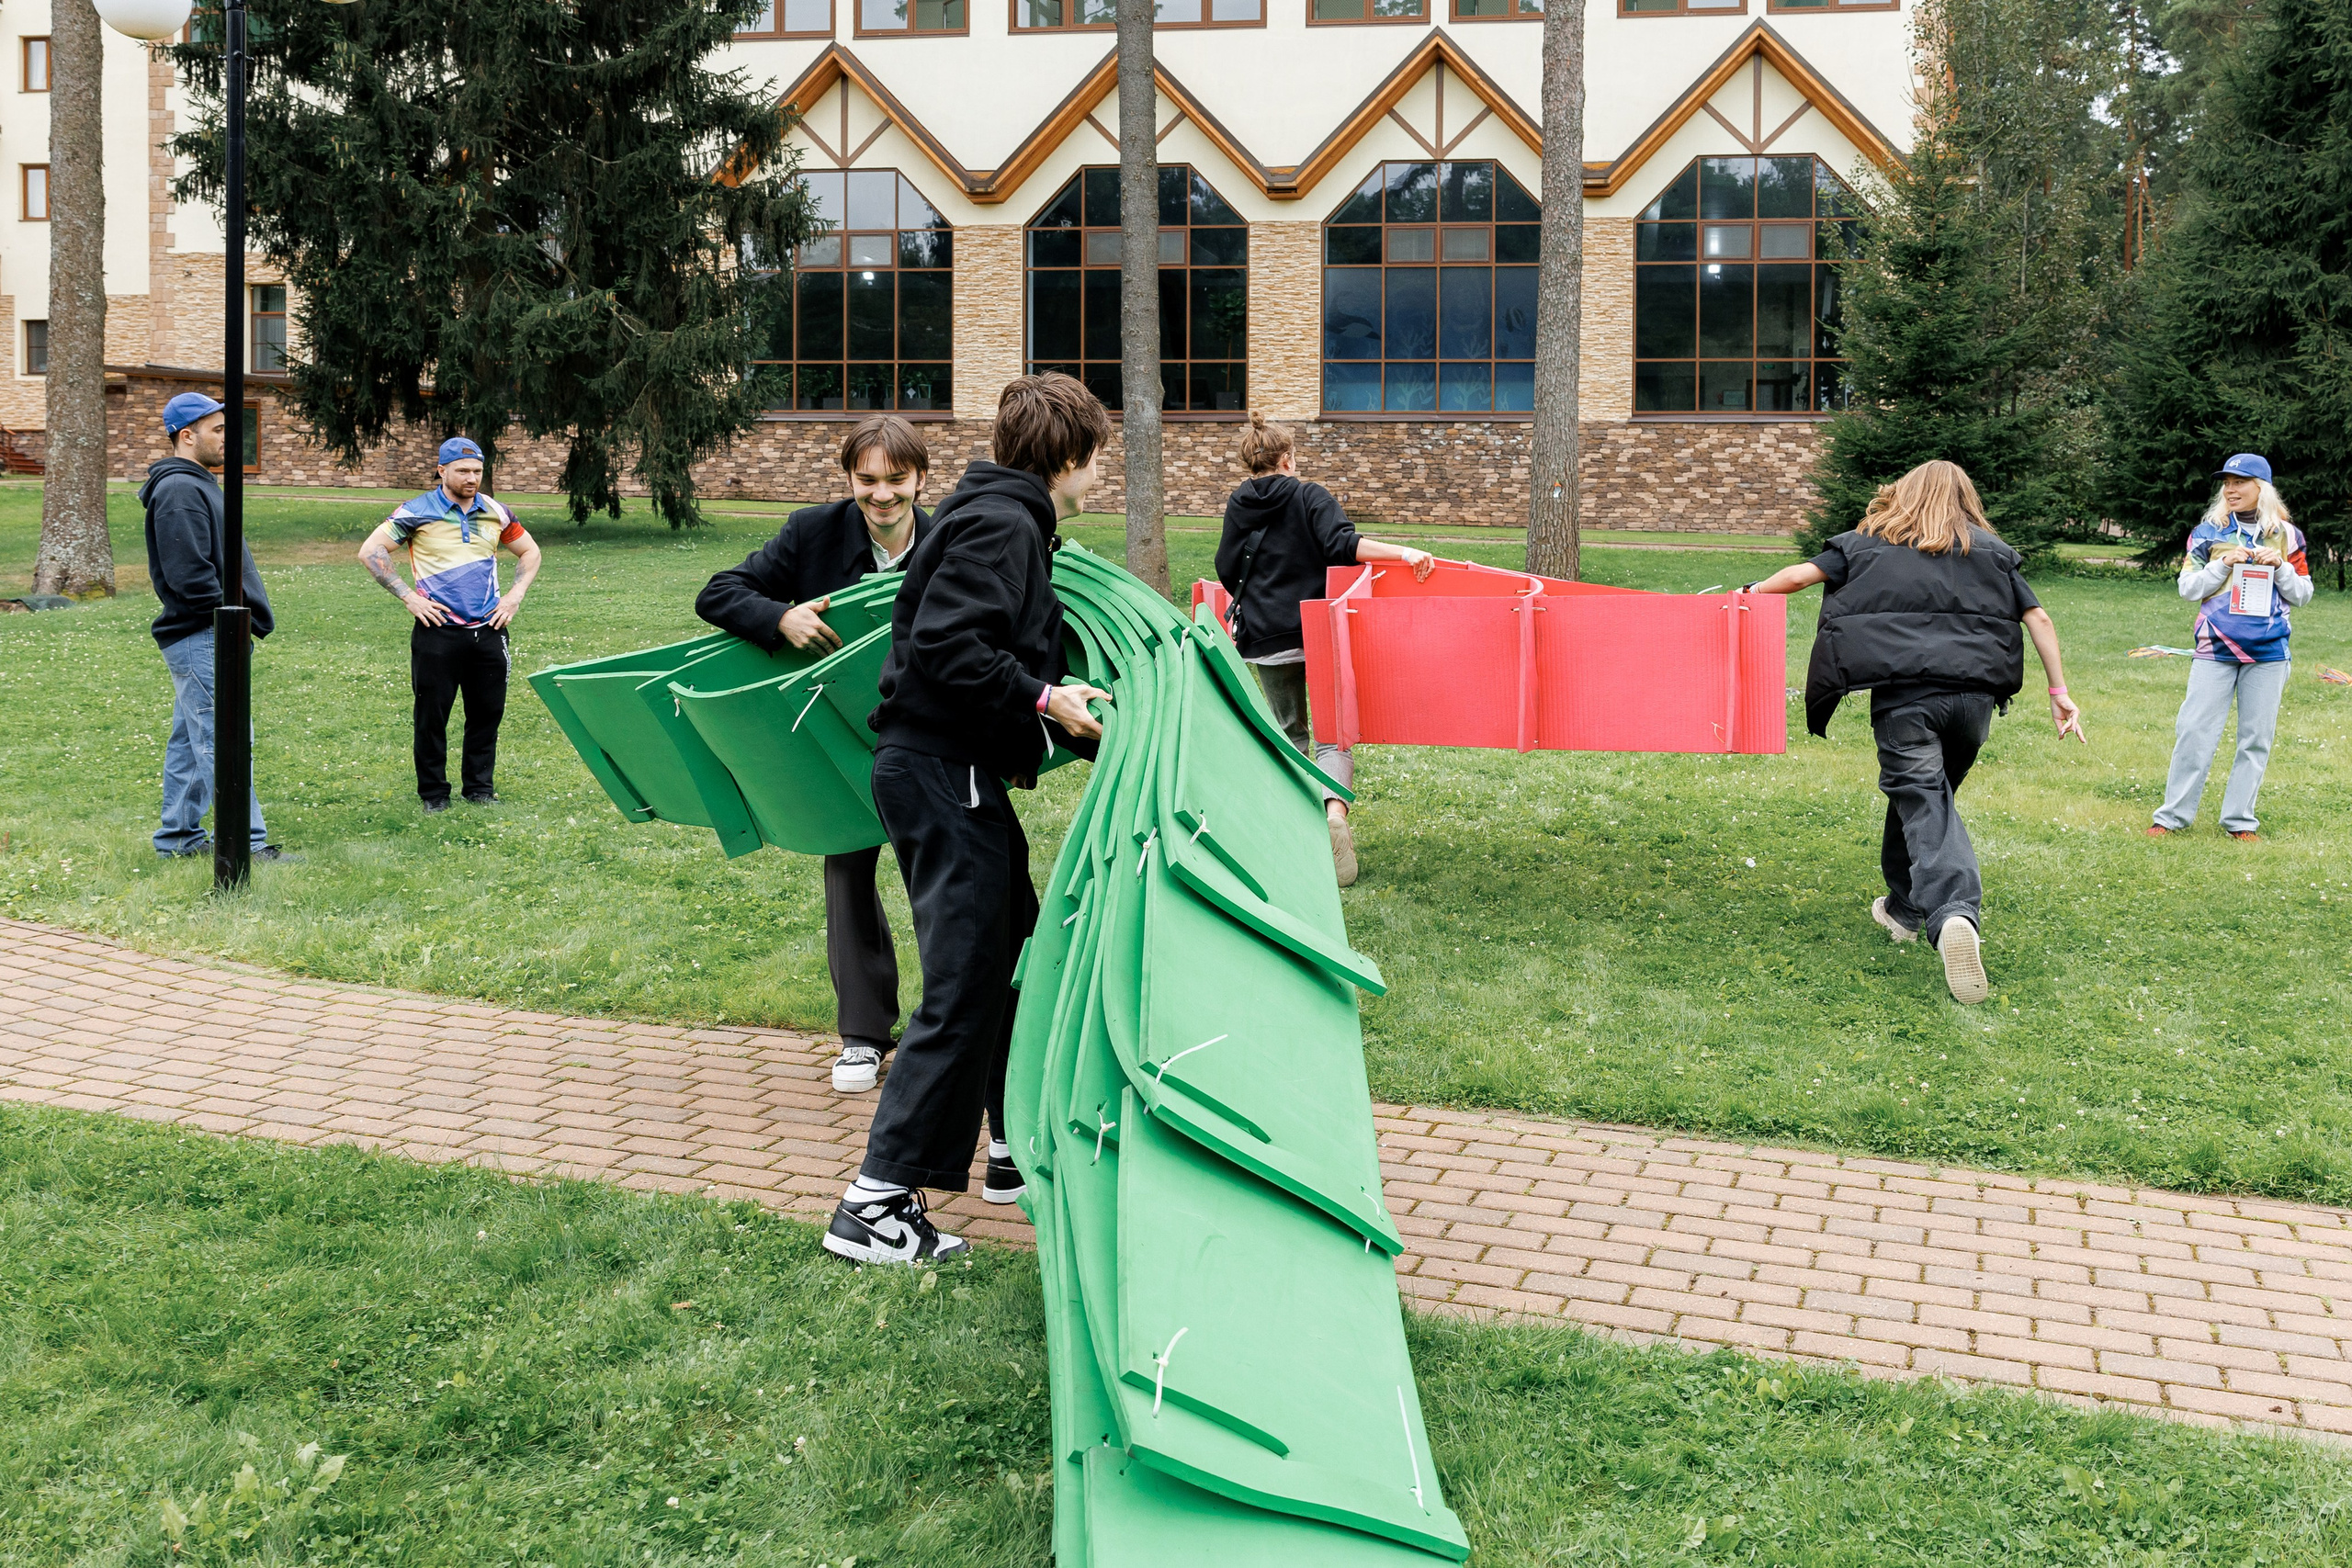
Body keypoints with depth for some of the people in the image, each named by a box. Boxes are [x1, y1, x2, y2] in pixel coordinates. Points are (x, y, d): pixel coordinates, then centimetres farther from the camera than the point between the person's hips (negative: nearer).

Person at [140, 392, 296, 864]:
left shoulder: (195, 485, 20)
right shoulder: (180, 490, -15)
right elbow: (189, 572, -23)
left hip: (197, 638, 11)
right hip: (201, 637, -11)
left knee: (190, 740, 15)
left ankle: (179, 837, 22)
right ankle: (248, 842, -8)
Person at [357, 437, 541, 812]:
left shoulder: (496, 512, 9)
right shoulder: (417, 512, -3)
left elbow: (530, 552, 23)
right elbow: (370, 552, -4)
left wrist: (515, 594, 9)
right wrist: (409, 596, -8)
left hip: (488, 630, 4)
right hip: (438, 631, -3)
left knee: (488, 711, 7)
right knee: (432, 715, 2)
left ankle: (480, 787, 21)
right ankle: (433, 792, 14)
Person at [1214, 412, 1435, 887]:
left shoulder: (1238, 506, 8)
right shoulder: (1309, 496, -2)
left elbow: (1227, 571, 10)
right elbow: (1341, 545, -18)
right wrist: (1404, 553, -23)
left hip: (1266, 635, 3)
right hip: (1320, 631, -3)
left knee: (1289, 730, 19)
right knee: (1331, 732, -2)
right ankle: (1334, 810, -28)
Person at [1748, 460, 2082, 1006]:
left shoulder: (1868, 543, 15)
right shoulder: (1991, 550, 19)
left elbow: (1800, 575, 11)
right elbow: (2039, 618, 14)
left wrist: (1751, 593, 28)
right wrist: (2059, 690, 18)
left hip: (1902, 695, -2)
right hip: (1973, 695, 3)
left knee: (1923, 804, -4)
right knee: (1928, 793, 21)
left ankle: (1952, 914, -24)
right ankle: (1904, 907, 31)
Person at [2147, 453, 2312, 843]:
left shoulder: (2286, 535, 8)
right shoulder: (2208, 532, 5)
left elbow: (2302, 594, 10)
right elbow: (2187, 588, 2)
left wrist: (2280, 566, -7)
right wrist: (2223, 564, -11)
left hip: (2268, 652, 1)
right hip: (2215, 649, -1)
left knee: (2256, 737, 3)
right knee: (2194, 730, -5)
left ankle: (2240, 819, 11)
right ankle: (2173, 815, 2)